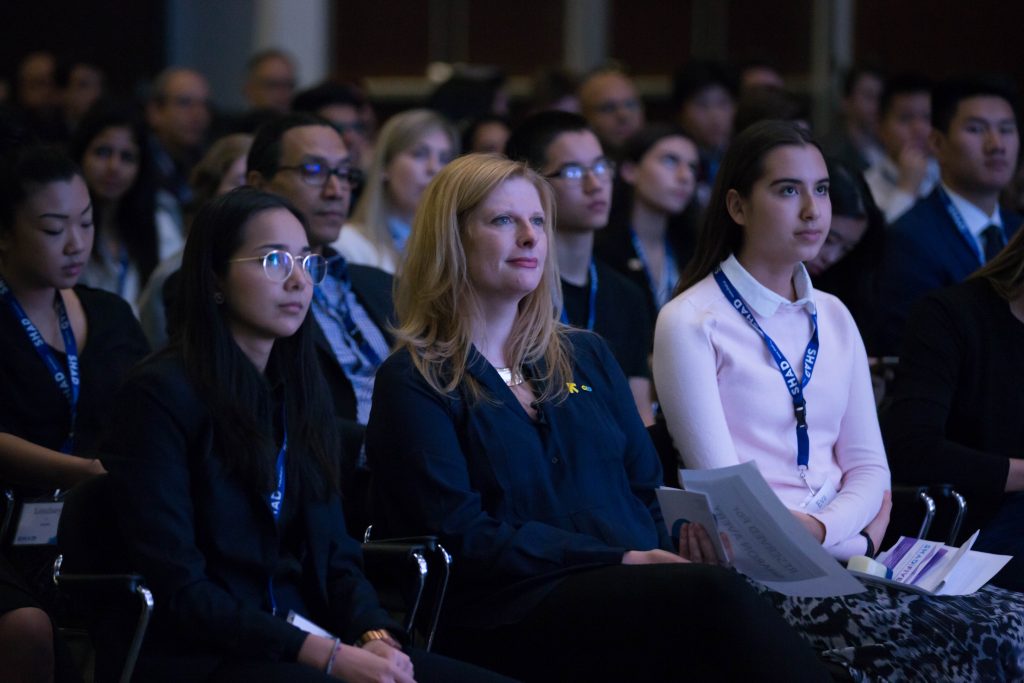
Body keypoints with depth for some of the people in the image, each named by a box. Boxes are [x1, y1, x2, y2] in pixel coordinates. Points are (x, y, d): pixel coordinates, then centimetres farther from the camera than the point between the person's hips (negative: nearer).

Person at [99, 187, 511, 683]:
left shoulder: (301, 391, 15)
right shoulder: (161, 395, -8)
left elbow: (334, 554, 14)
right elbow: (177, 587, -13)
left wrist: (374, 635, -8)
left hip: (301, 639, 7)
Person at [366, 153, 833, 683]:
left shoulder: (585, 357, 24)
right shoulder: (412, 384, 5)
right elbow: (465, 537, -6)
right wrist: (623, 560, -13)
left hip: (633, 595, 5)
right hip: (512, 614, -5)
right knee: (714, 598, -34)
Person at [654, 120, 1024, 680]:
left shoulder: (832, 318, 17)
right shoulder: (690, 324, -2)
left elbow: (868, 465, 12)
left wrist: (821, 526, -10)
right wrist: (858, 538, -14)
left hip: (849, 553, 6)